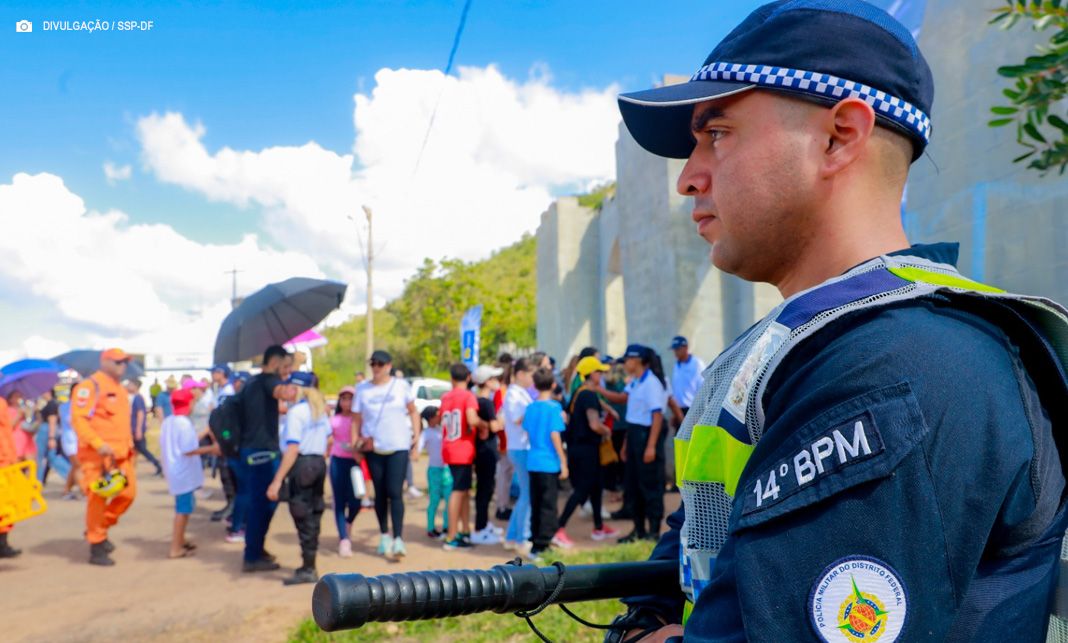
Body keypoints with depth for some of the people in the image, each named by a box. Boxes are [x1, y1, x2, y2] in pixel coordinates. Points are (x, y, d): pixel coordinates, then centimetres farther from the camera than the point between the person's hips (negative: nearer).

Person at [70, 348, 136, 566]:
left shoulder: (119, 389, 18)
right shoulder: (90, 385, -10)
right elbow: (78, 419, -18)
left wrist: (129, 446, 17)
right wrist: (98, 444, -24)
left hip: (120, 454, 8)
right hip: (96, 454, -8)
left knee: (128, 493, 7)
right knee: (97, 499, -2)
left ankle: (101, 528, 27)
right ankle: (96, 548, 7)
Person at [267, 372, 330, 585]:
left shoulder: (296, 411, -15)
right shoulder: (320, 409, 10)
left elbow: (293, 449, -20)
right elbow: (328, 439, 16)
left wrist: (277, 480, -21)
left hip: (302, 464, -8)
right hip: (320, 463, 8)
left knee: (303, 517, -1)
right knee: (313, 514, 14)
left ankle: (308, 570, 3)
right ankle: (309, 566, 23)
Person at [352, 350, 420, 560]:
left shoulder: (401, 385, 0)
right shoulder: (363, 390, 5)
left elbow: (413, 412, 6)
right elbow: (356, 419, 5)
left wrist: (416, 438, 1)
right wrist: (355, 444, -3)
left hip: (398, 447, -3)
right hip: (373, 449, 3)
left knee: (395, 493, -10)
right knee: (380, 494, 11)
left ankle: (398, 539, -11)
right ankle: (384, 535, 25)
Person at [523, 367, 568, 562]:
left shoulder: (530, 407, 7)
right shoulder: (554, 407, -10)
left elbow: (528, 434, 13)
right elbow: (555, 436, -13)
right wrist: (563, 462, -9)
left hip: (533, 462, 6)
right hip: (550, 463, -6)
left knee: (536, 505, 14)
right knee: (548, 507, -1)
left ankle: (537, 541, 23)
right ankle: (539, 547, -4)